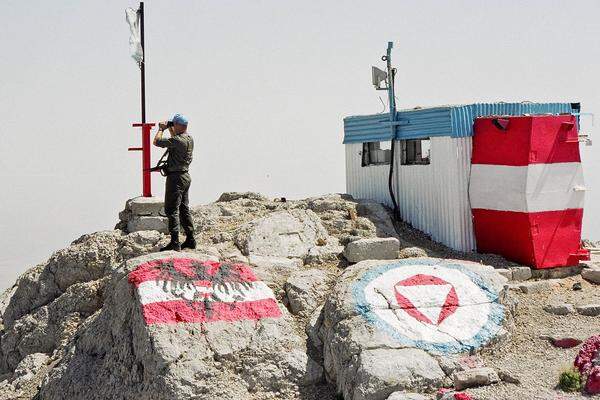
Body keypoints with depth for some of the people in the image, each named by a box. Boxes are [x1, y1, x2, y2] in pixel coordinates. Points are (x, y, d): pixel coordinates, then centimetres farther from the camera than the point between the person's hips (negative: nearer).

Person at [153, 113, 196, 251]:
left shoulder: (178, 140, -20)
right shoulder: (189, 139, 9)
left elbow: (157, 142, -18)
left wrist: (161, 129, -3)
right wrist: (170, 129, 24)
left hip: (176, 177, -10)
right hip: (185, 176, 10)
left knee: (172, 210, -7)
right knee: (184, 209, 15)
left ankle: (175, 243, -10)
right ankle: (190, 240, 18)